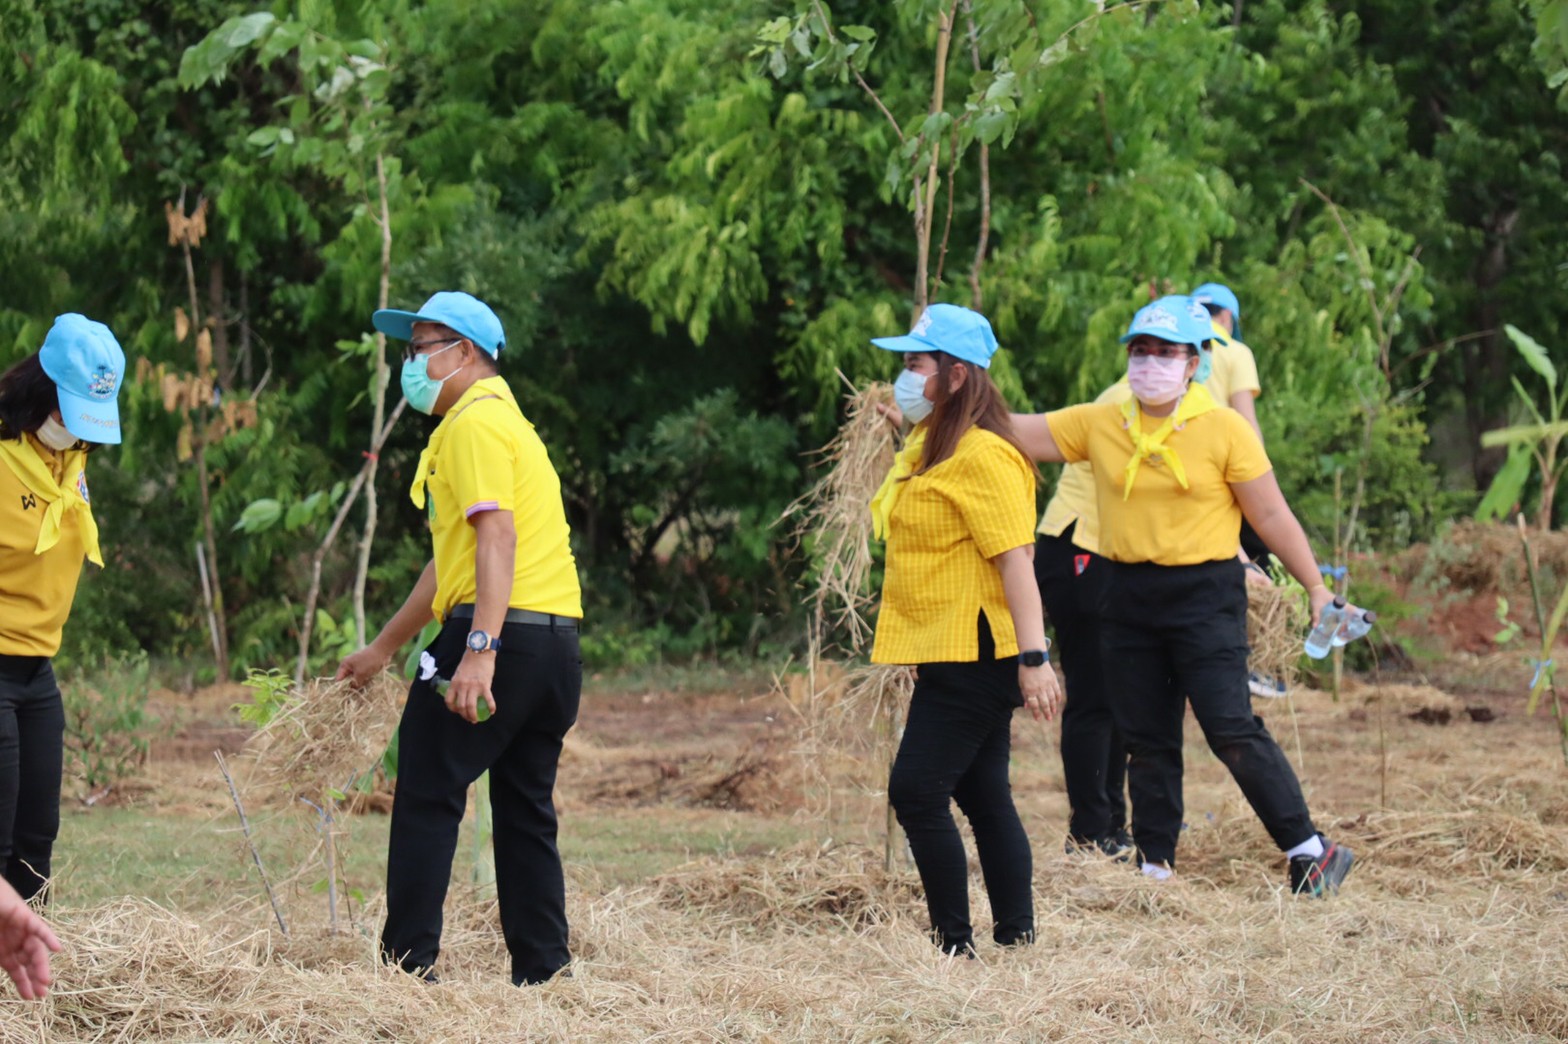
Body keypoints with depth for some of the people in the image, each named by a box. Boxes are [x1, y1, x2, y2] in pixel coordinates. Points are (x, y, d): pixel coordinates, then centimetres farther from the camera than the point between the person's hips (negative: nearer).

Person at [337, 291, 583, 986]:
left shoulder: (475, 424, -6)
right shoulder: (503, 422, 26)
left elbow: (498, 537, -21)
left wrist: (479, 649, -30)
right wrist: (382, 649, 37)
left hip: (503, 635, -9)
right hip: (555, 640, 10)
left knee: (427, 798, -4)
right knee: (526, 814, 11)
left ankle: (407, 963, -6)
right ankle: (541, 973, 9)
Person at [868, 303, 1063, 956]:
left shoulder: (983, 457, -16)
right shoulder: (937, 450, 16)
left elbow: (1015, 561, -22)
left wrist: (1033, 658, -26)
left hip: (972, 657, -11)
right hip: (950, 657, 11)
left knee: (917, 793, -13)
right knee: (983, 798, 11)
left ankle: (956, 944, -10)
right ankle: (1016, 939, 14)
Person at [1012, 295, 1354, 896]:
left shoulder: (1225, 430, -5)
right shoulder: (1099, 426, 6)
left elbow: (1272, 517, -1)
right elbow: (1015, 434, 7)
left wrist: (1316, 588, -1)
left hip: (1204, 595, -5)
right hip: (1127, 598, 5)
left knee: (1231, 729, -14)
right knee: (1146, 739, 9)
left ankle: (1308, 851, -8)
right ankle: (1155, 865, 18)